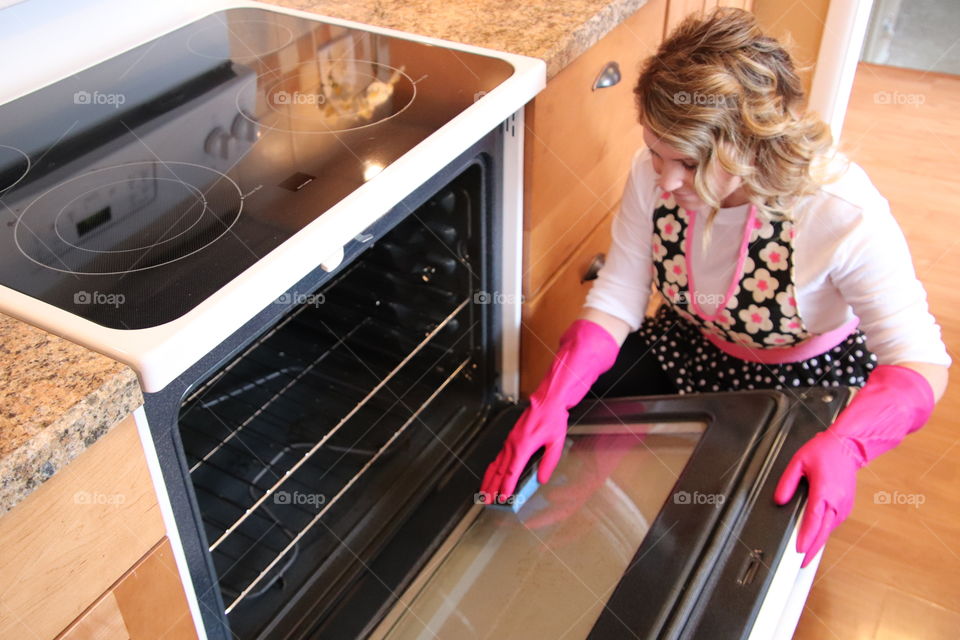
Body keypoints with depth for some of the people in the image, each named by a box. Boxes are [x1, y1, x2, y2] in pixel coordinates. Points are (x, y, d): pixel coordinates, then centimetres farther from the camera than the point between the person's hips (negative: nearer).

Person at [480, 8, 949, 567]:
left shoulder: (844, 213, -35)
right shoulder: (655, 174, -23)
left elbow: (918, 358, -31)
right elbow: (617, 298, -18)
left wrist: (845, 446, -51)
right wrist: (551, 399, -33)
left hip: (805, 375, -3)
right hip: (694, 347, 4)